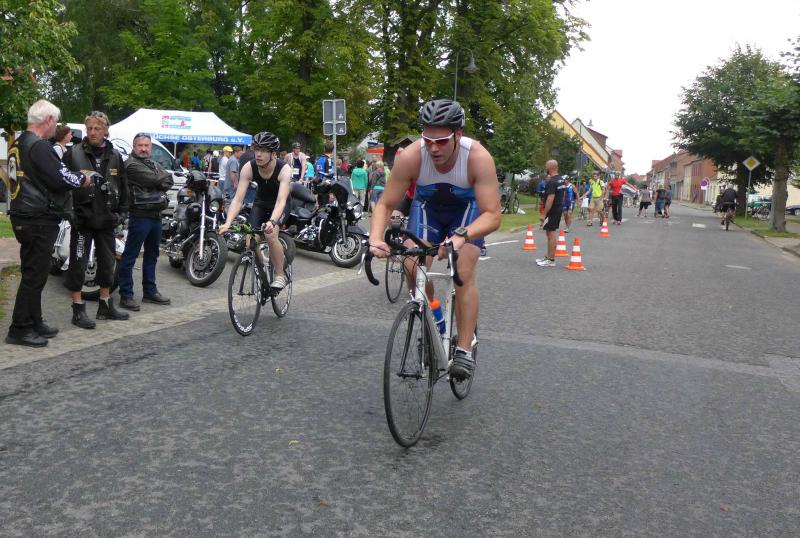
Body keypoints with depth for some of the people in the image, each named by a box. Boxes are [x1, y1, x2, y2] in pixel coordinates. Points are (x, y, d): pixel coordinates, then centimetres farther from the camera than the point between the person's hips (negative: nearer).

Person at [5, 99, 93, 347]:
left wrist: (75, 175, 11)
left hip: (25, 217, 10)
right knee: (35, 274, -4)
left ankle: (34, 322, 26)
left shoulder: (18, 145, 15)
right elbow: (60, 179, -23)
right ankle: (20, 329, 0)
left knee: (33, 273, 16)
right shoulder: (39, 146, -17)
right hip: (40, 220, -10)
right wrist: (82, 179, -4)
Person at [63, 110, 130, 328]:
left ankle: (105, 305, 27)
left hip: (107, 220, 4)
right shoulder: (73, 153, -4)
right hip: (82, 218, -4)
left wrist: (122, 212, 7)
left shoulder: (115, 156, 8)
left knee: (107, 263, 13)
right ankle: (78, 309, 7)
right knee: (78, 264, -1)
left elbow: (123, 186, 13)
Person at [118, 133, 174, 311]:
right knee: (130, 256, -5)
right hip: (140, 215, -9)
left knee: (152, 255, 15)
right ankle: (126, 295, -3)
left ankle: (150, 291, 26)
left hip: (156, 215, 9)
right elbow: (155, 179, -18)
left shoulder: (154, 164, 18)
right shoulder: (132, 164, -9)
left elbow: (168, 181, 6)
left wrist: (159, 182, -11)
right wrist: (164, 177, 0)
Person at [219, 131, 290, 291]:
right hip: (260, 202, 4)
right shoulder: (249, 168, -25)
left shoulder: (284, 169, -33)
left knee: (271, 235, -28)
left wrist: (272, 222, -62)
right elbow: (238, 199, -30)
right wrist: (227, 223, -45)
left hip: (279, 205, -3)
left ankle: (280, 275, -10)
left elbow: (281, 201, -44)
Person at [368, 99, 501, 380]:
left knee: (464, 274, -17)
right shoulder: (411, 156, -32)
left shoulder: (478, 157, -36)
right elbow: (385, 204, -23)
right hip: (427, 205, 2)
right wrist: (375, 238, -43)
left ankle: (464, 351, -8)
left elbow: (492, 215, -38)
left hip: (468, 208, -2)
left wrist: (461, 236, -56)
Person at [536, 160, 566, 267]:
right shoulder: (561, 180, 12)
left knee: (551, 234, -6)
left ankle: (551, 260, -3)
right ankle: (548, 257, 25)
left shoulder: (551, 182, -19)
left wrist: (544, 214, -23)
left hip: (552, 210, -10)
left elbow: (550, 199, -24)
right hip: (559, 209, 10)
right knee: (552, 233, 17)